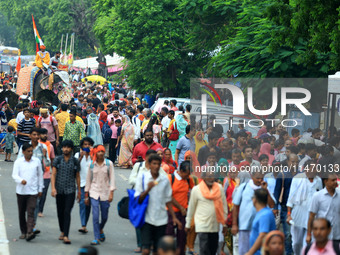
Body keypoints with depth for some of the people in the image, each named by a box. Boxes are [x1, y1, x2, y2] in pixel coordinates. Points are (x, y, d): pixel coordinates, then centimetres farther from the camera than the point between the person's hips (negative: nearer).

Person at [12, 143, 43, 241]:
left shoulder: (37, 161, 4)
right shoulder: (18, 162, 1)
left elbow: (40, 175, 13)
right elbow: (14, 175, -7)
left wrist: (40, 188, 13)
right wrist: (21, 180, -28)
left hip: (33, 192, -1)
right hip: (21, 191, 1)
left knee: (31, 212, -12)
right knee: (21, 213, 10)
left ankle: (30, 232, -21)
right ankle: (23, 232, 23)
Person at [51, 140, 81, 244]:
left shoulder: (75, 161, 3)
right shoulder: (57, 160, 2)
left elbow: (77, 176, 10)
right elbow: (53, 174, -1)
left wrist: (79, 190, 11)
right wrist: (53, 188, -13)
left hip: (70, 190, -2)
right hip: (59, 190, 2)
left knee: (67, 212, -11)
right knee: (60, 212, 11)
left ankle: (66, 236, -16)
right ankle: (62, 232, 30)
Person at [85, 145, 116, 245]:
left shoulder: (109, 164, -2)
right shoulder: (92, 165, 2)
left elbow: (112, 179, -1)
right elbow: (88, 180, 8)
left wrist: (111, 193, -10)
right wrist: (86, 196, 9)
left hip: (105, 193, 0)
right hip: (94, 192, 0)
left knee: (104, 216, 9)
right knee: (95, 215, -10)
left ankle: (100, 229, 40)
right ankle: (97, 238, -5)